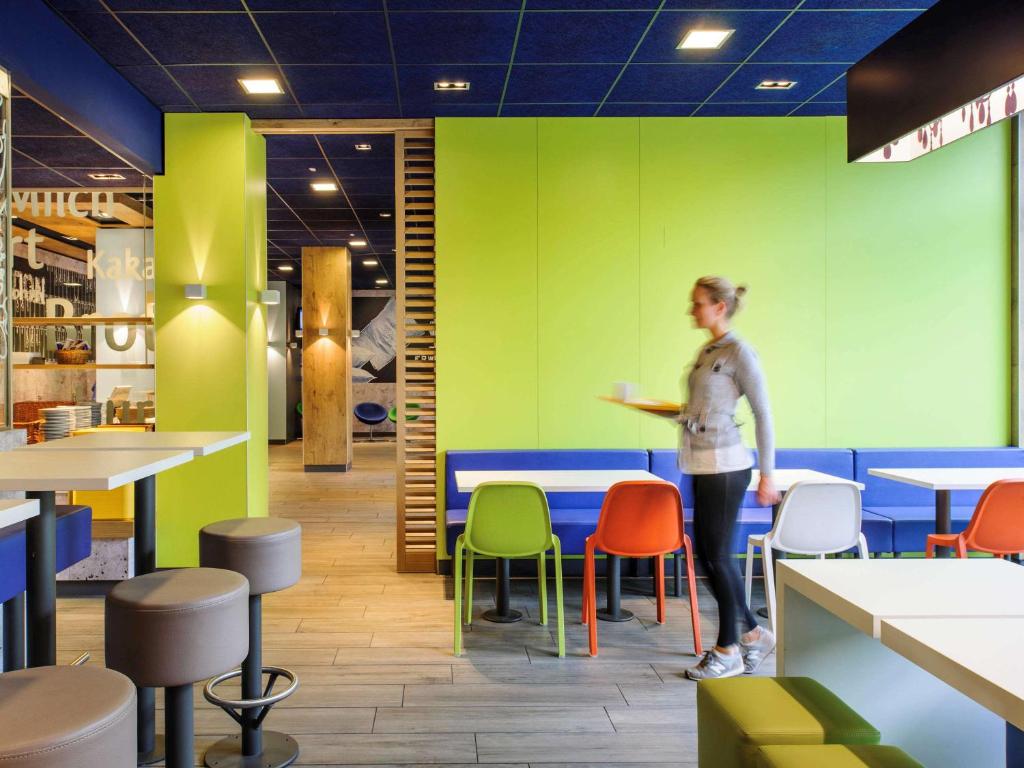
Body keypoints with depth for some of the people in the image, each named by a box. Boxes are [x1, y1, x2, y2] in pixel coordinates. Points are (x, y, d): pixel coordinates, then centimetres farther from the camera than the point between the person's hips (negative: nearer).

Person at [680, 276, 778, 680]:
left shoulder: (739, 352, -11)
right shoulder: (706, 350, 13)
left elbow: (763, 414, -12)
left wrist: (767, 475, -12)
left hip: (725, 465, -9)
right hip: (703, 464, 9)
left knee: (717, 555, 0)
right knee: (707, 552, 13)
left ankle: (728, 651, 16)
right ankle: (753, 633, 29)